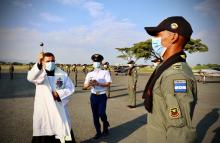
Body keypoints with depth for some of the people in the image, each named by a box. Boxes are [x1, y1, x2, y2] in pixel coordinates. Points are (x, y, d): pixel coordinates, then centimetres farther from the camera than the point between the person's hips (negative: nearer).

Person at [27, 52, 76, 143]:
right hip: (43, 110, -1)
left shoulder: (63, 74, 3)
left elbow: (70, 88, 3)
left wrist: (59, 94, -14)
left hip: (59, 110, 1)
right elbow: (30, 78, -24)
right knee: (43, 135, 10)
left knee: (64, 132, 8)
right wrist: (38, 64, -38)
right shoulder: (39, 73, -1)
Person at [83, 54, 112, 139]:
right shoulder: (90, 74, 6)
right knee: (95, 115, 9)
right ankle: (98, 132, 27)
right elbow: (84, 87, 2)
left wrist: (98, 83, -25)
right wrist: (89, 84, -21)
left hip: (102, 96, -3)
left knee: (101, 113, -10)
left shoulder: (105, 72, -2)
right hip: (93, 96, 3)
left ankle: (105, 126, 24)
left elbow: (108, 84, -14)